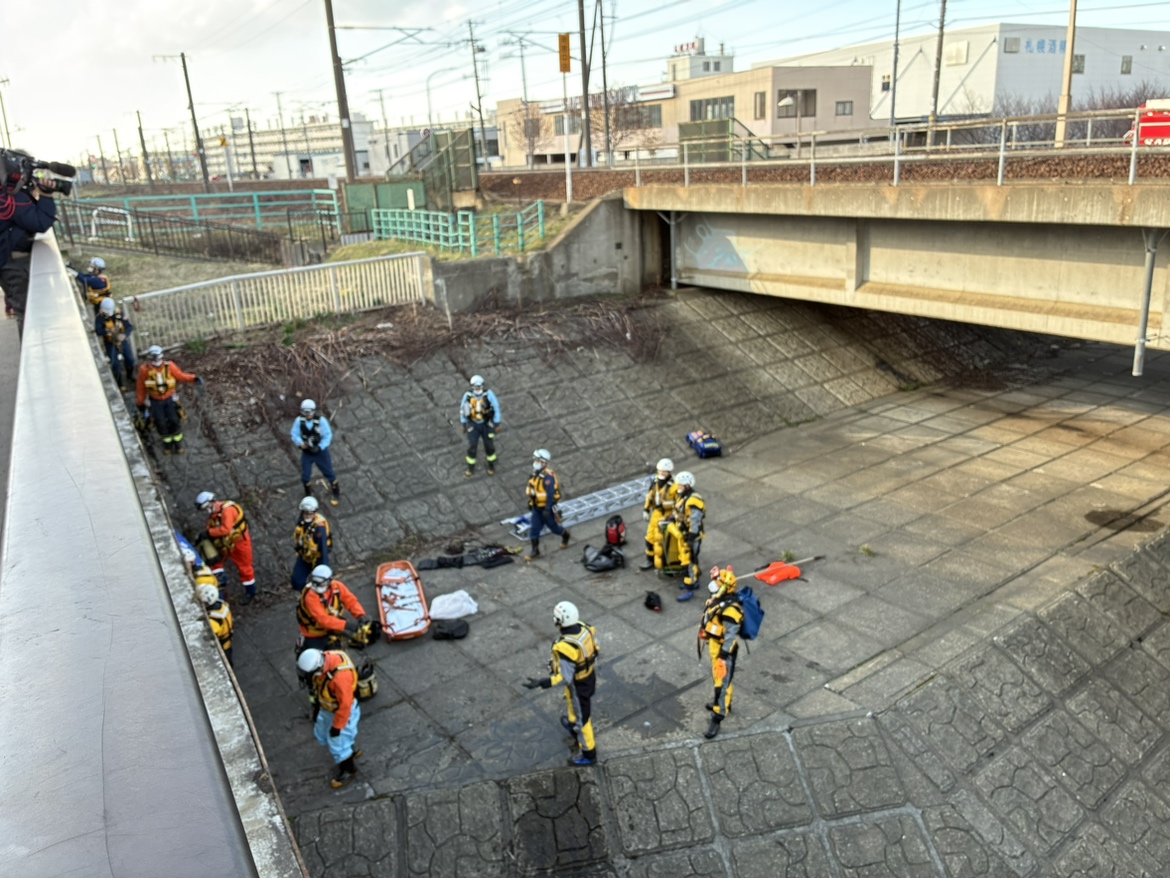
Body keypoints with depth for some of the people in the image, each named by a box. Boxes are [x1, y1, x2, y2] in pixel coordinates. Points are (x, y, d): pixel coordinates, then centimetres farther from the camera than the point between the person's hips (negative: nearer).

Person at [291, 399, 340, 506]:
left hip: (321, 452, -2)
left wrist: (319, 447, -26)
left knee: (329, 473, 10)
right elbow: (294, 434, -7)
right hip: (306, 453, 2)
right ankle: (308, 494, 36)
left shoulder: (321, 420, -22)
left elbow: (328, 435, -17)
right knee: (305, 476, 7)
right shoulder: (299, 421, -16)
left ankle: (336, 494, 33)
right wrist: (301, 443, -26)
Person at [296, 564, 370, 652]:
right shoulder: (310, 595, -32)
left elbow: (351, 600, -12)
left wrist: (361, 615, -32)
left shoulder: (337, 586, -15)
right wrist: (346, 625, -46)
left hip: (332, 631, 5)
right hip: (314, 636, -5)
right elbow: (322, 618, -38)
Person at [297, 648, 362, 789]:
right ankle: (349, 752, 48)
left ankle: (348, 770, 37)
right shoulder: (321, 658, -20)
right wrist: (316, 706, 12)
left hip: (343, 711, -8)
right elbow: (317, 684, 1)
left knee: (337, 742, 10)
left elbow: (345, 704, -30)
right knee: (321, 735, 25)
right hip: (326, 707, 8)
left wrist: (337, 726, -17)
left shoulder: (340, 677, -44)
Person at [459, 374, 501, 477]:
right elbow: (462, 409, 0)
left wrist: (497, 425, -7)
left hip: (487, 425, 0)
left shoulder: (488, 394, -20)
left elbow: (496, 408, -11)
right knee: (472, 447, 4)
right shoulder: (468, 395, -15)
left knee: (489, 446, 13)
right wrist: (463, 424, 6)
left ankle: (491, 467, 37)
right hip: (473, 425, 0)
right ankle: (471, 469, 26)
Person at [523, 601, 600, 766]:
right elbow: (594, 650, -1)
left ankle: (588, 754, 39)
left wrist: (540, 682, -36)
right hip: (590, 676, 7)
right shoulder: (584, 628, -19)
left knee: (582, 717, 17)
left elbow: (566, 678, -33)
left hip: (578, 684, -7)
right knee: (574, 703, 36)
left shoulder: (565, 648, -42)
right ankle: (573, 725, 66)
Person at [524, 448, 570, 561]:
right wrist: (531, 501, 19)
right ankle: (535, 551, 13)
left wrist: (547, 509, -28)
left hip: (546, 508, -7)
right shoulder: (536, 473, 1)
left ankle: (565, 536, 42)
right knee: (534, 529, 5)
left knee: (553, 526, 13)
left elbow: (551, 494, -27)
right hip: (536, 507, 7)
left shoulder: (548, 477, -26)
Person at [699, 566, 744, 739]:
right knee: (718, 677, 27)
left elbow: (731, 635, -29)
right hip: (715, 647, 10)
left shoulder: (729, 609, -31)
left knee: (722, 682, -2)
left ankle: (717, 718, 4)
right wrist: (704, 632, 23)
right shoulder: (718, 599, -2)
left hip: (724, 651, -10)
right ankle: (723, 702, 47)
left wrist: (723, 655, -26)